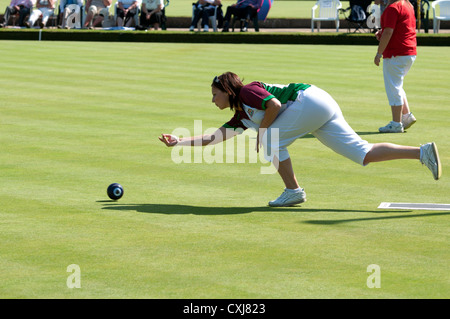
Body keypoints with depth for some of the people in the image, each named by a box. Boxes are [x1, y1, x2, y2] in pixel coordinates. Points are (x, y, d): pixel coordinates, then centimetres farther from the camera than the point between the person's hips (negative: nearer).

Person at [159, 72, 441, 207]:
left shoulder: (247, 92, -4)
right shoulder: (240, 117, 22)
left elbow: (274, 104, -18)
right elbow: (214, 137, 24)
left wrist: (261, 132, -6)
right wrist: (180, 142, 23)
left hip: (310, 99, -9)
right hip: (325, 110, 9)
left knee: (272, 139, -8)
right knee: (364, 154, -1)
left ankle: (293, 191, -4)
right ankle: (423, 153, -10)